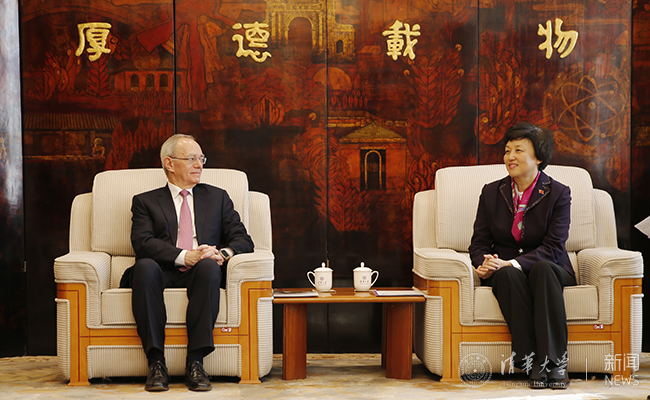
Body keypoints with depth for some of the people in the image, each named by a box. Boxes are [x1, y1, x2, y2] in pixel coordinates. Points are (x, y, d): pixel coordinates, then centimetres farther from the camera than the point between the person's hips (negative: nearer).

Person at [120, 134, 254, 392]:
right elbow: (142, 242, -1)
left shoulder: (217, 198, 25)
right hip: (163, 273, -1)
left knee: (209, 267, -35)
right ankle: (156, 363, -33)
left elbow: (242, 239, 15)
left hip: (199, 274, 1)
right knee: (145, 266, -35)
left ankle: (195, 361, -35)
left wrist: (223, 253, -10)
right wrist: (185, 256, -18)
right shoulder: (145, 201, 18)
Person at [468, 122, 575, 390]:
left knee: (542, 269, -37)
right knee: (508, 275, -34)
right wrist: (485, 263, -18)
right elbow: (479, 243, 6)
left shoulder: (558, 193, -2)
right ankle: (533, 363, -38)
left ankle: (555, 362, -38)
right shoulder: (491, 192, 7)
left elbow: (553, 247, -12)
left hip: (548, 270, -1)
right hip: (505, 274, 2)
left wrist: (514, 263, -26)